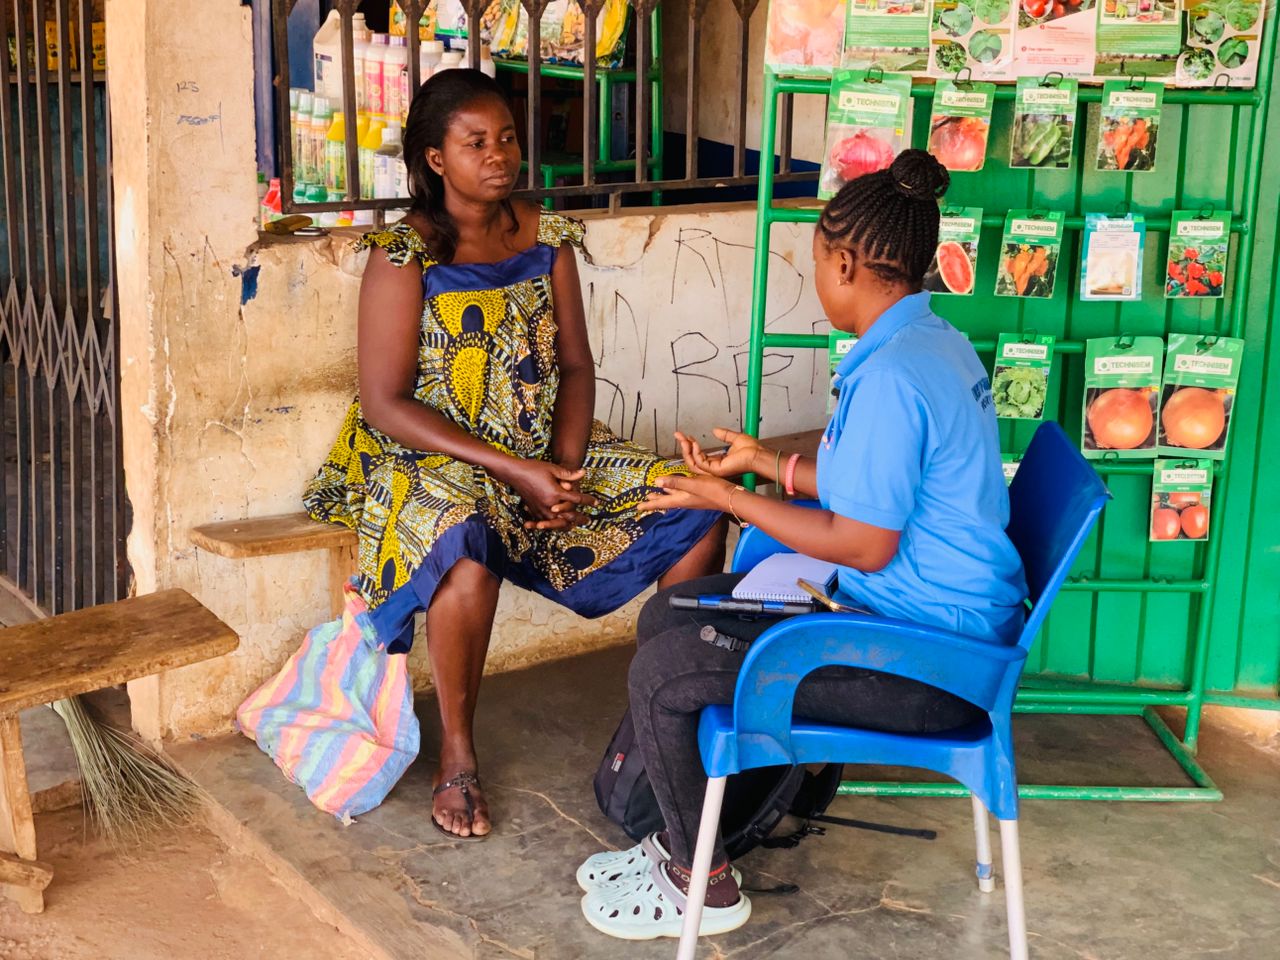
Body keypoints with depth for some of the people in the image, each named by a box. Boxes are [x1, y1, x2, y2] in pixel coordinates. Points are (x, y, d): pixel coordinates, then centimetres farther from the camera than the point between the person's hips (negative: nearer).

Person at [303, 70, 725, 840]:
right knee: (468, 550, -39)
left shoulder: (547, 239, 6)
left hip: (547, 452, 5)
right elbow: (385, 405, -15)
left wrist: (565, 464, -11)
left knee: (698, 510, -12)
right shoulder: (405, 256, -9)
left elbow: (576, 365, 8)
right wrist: (513, 470, -21)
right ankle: (457, 760, -17)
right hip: (431, 460, -5)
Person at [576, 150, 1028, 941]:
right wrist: (762, 461, 21)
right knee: (667, 616, 11)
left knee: (664, 672, -11)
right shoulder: (937, 342, 8)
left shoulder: (890, 376, -24)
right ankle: (684, 837, 22)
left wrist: (729, 500, -12)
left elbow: (864, 545, -22)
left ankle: (703, 883, 9)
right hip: (946, 616, 11)